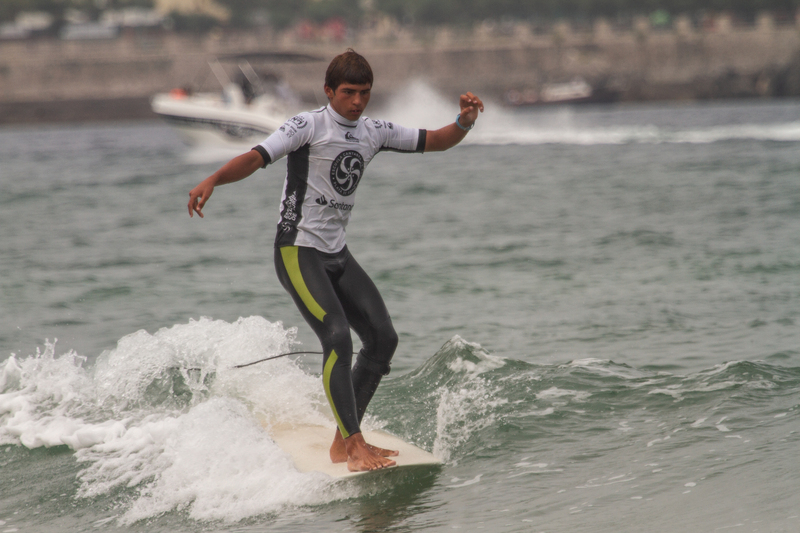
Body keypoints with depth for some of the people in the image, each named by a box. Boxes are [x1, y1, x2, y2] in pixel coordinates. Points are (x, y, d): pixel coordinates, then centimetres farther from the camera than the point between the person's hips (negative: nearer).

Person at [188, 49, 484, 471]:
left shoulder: (373, 132, 9)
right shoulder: (310, 126, -11)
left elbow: (434, 141, 13)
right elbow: (257, 157, -23)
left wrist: (465, 122, -9)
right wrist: (213, 180, -41)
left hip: (336, 255, 8)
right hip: (298, 251, -8)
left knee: (382, 337, 1)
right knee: (337, 337, -22)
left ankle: (343, 441, 9)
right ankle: (354, 446, -22)